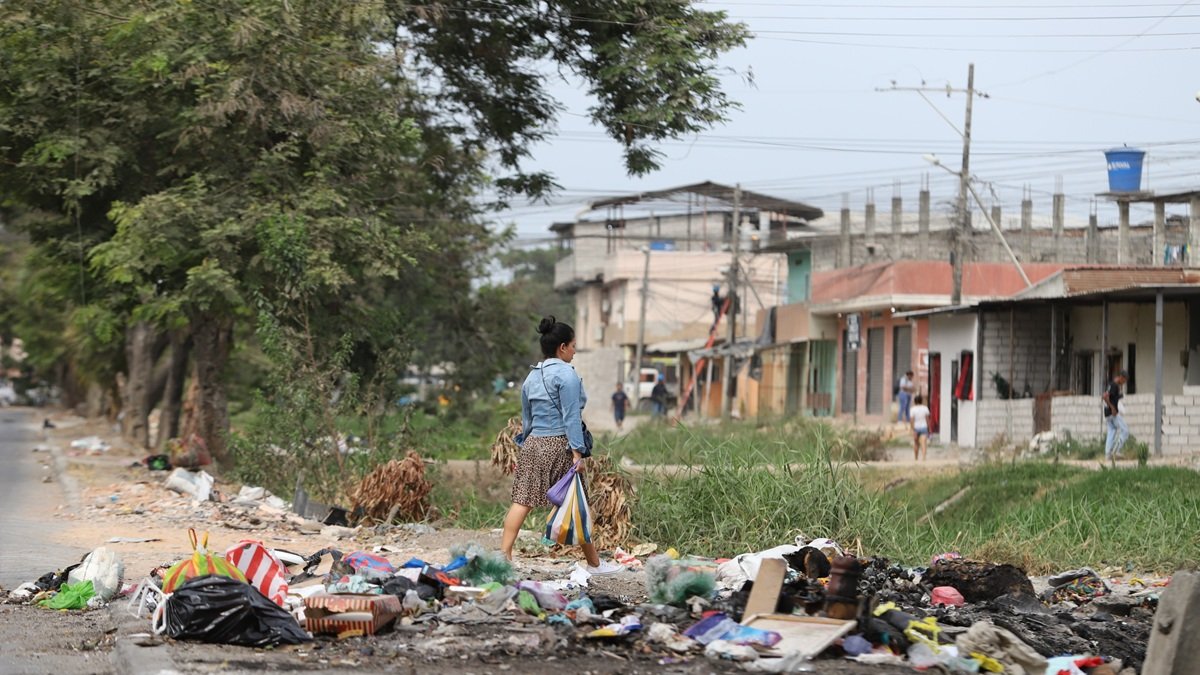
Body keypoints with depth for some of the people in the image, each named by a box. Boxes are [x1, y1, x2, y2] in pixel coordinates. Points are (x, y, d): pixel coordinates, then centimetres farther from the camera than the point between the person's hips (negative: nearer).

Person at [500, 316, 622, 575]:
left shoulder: (531, 377, 16)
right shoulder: (566, 374, -8)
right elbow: (571, 417, -13)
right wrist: (577, 452, -15)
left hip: (532, 445, 6)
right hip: (558, 446, -6)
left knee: (522, 501, -3)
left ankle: (504, 554, -16)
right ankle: (594, 563, 15)